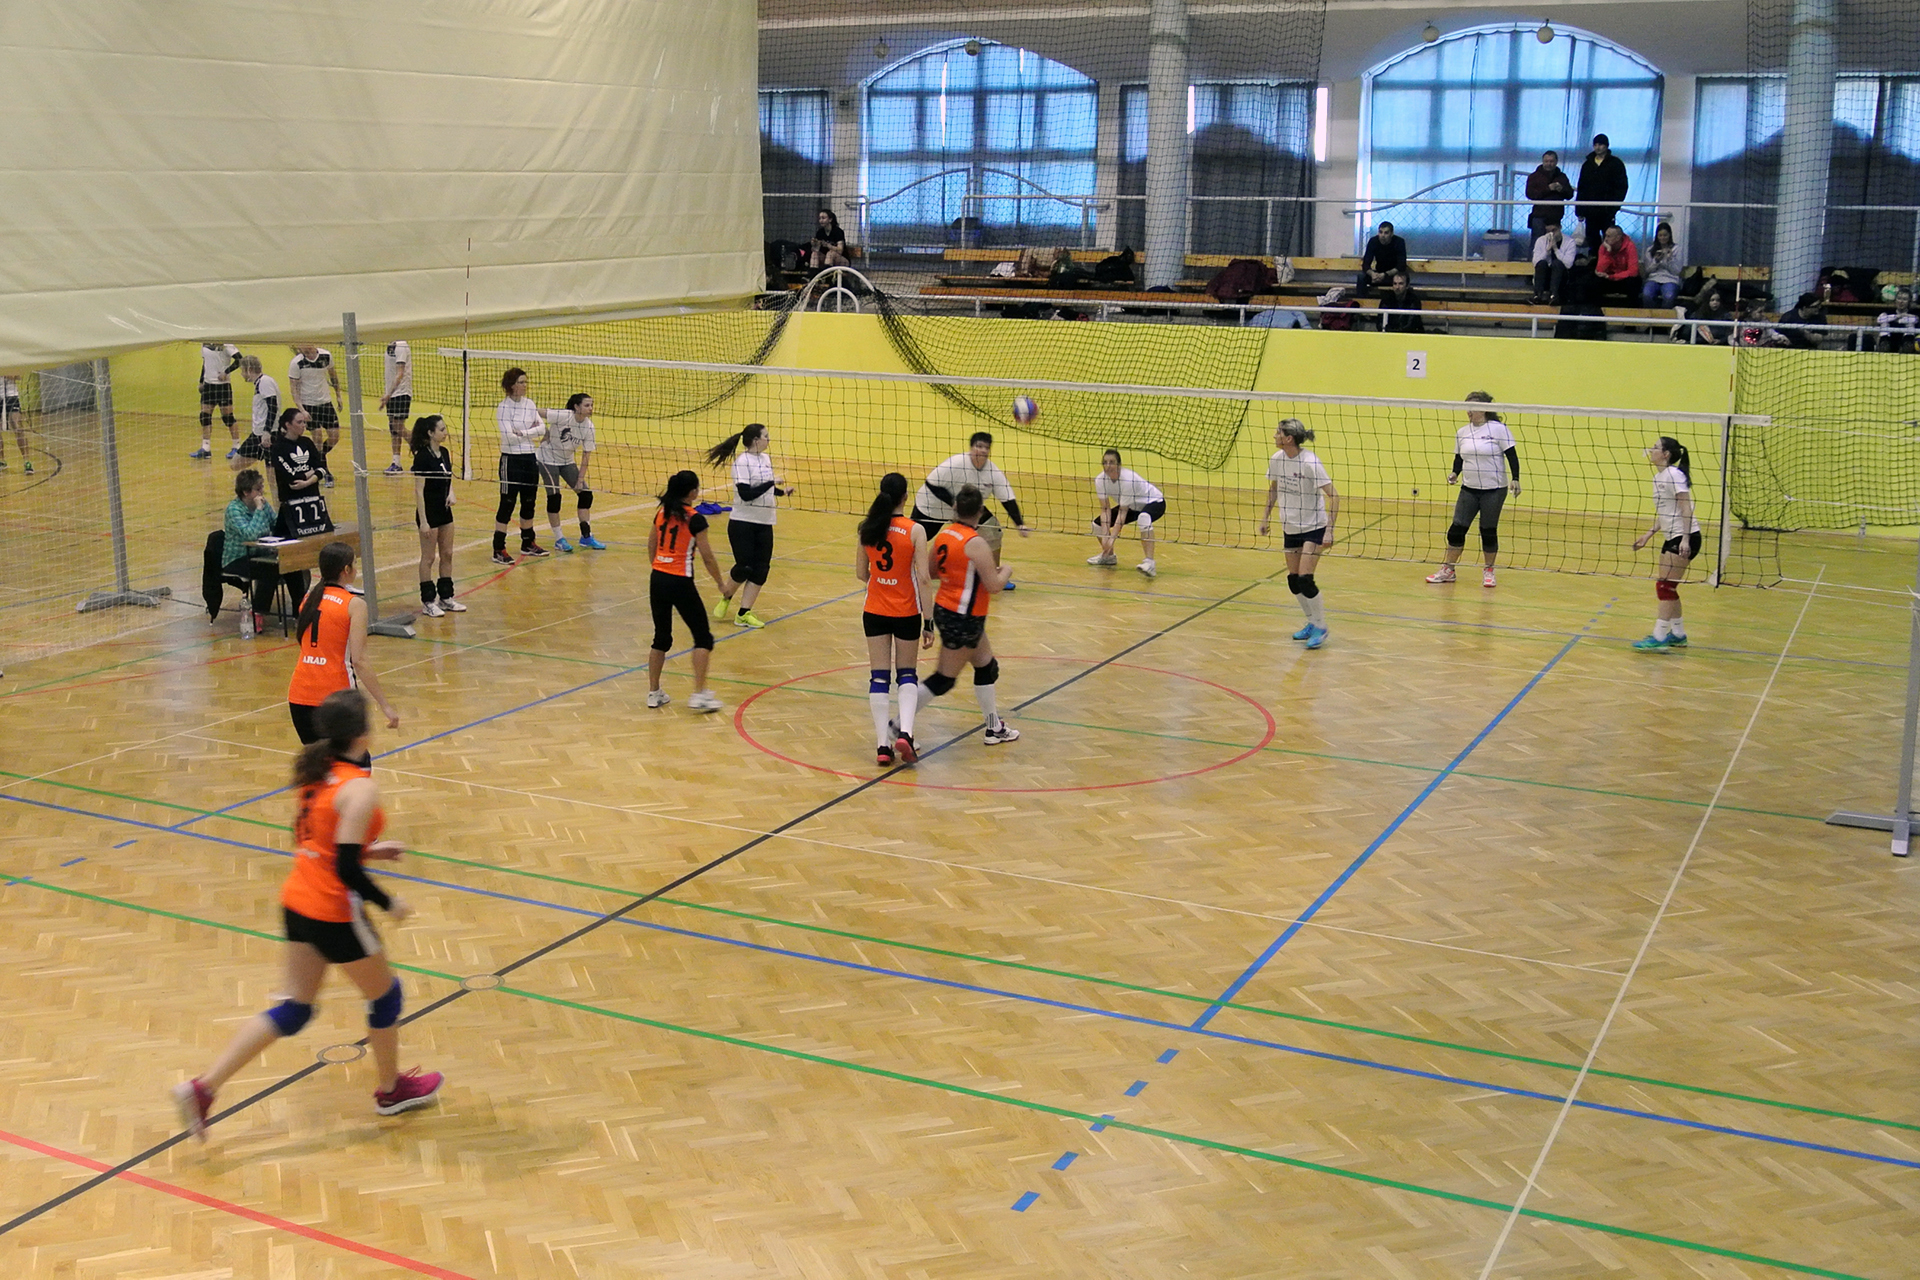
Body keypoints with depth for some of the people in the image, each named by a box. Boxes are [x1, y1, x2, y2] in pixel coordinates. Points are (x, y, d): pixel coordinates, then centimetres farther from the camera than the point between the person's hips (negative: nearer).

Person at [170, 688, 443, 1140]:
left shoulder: (320, 774, 4)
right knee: (384, 994, 15)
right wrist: (390, 904, -10)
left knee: (293, 1008, 16)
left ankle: (203, 1087, 9)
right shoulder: (360, 789, -21)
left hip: (298, 901, 8)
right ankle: (392, 1090, 34)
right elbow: (347, 870, -23)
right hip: (335, 914, -8)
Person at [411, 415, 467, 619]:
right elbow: (419, 491, -17)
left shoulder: (444, 453, 5)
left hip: (444, 511, 8)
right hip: (429, 512, -8)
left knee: (447, 555, 12)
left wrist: (451, 493, -3)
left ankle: (446, 598, 22)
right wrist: (422, 521, -19)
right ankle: (428, 602, 9)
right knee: (428, 558, 1)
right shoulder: (422, 457, -17)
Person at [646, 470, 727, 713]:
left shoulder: (661, 513, 7)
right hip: (680, 583, -6)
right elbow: (707, 557, -9)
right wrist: (720, 584, 3)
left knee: (661, 638, 18)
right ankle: (699, 694, -2)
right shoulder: (695, 519, -11)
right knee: (703, 637, 5)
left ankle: (653, 692, 20)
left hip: (658, 580, 6)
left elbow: (651, 548, 15)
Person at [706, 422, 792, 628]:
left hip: (764, 524, 7)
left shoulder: (765, 459, 9)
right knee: (744, 567, -7)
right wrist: (771, 483, -21)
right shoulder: (742, 462, -15)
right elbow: (746, 494, -23)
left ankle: (743, 614, 8)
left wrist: (781, 492, 12)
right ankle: (725, 598, 23)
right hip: (742, 523, -7)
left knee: (761, 569, 1)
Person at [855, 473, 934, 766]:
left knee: (878, 676, 7)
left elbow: (861, 574, 4)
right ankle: (904, 732, -6)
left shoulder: (867, 529, -4)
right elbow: (923, 580, -15)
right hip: (906, 613, -2)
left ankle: (882, 744, 3)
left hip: (874, 612, 2)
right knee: (907, 675, 14)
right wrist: (929, 622, -10)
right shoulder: (915, 531, -14)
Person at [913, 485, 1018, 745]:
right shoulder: (975, 543, -22)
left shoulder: (944, 534, 1)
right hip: (963, 619, -9)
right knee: (943, 680, 2)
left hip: (944, 610, 9)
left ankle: (995, 728, 31)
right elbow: (994, 586, -20)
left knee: (987, 666, 21)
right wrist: (1006, 571, 1)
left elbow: (929, 571, 12)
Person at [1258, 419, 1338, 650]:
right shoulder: (1276, 459, -4)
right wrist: (1266, 516, 14)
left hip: (1314, 528, -7)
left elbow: (1333, 496, -23)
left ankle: (1321, 628, 5)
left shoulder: (1310, 463, -23)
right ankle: (1312, 622, 27)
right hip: (1290, 528, 7)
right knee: (1293, 580, 8)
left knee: (1305, 579, -13)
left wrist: (1330, 530, -27)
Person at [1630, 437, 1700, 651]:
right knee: (1667, 587, 12)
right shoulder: (1658, 477, 14)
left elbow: (1686, 508, -20)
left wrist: (1685, 539, -27)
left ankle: (1659, 637, -9)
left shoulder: (1674, 475, -14)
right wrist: (1649, 534, 16)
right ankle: (1678, 635, 21)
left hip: (1685, 537, -10)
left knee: (1664, 586, -10)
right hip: (1672, 537, 10)